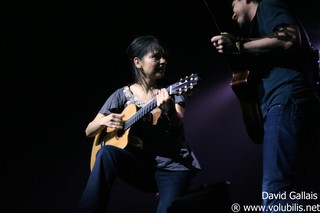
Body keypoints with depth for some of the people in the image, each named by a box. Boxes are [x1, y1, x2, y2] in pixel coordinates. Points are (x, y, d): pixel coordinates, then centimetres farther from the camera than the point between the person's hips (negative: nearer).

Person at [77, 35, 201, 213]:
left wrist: (168, 109, -35)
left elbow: (177, 126, -13)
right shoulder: (122, 95, 8)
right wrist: (104, 121, -12)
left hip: (173, 166, -1)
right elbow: (89, 131, 10)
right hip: (139, 164, 2)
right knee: (107, 153, -28)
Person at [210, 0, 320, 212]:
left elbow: (290, 39, -11)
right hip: (287, 103, 10)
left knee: (276, 196, -23)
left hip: (287, 101, -10)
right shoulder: (264, 21, 36)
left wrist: (238, 45, -8)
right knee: (286, 194, 6)